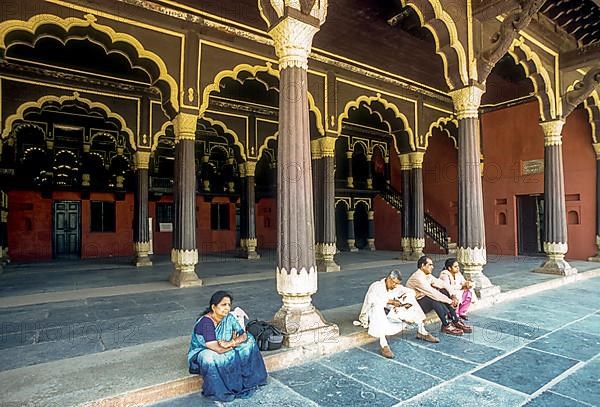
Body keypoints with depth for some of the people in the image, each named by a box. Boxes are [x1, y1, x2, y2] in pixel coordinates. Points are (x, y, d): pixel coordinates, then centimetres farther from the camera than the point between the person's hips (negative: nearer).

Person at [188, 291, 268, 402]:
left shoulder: (229, 317, -10)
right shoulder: (205, 322, -30)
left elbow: (244, 335, -12)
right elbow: (218, 349, -35)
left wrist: (230, 343, -31)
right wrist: (235, 343, -18)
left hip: (224, 352, 6)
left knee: (249, 341, -6)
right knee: (210, 358, -39)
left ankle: (248, 380, 2)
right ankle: (221, 392, -15)